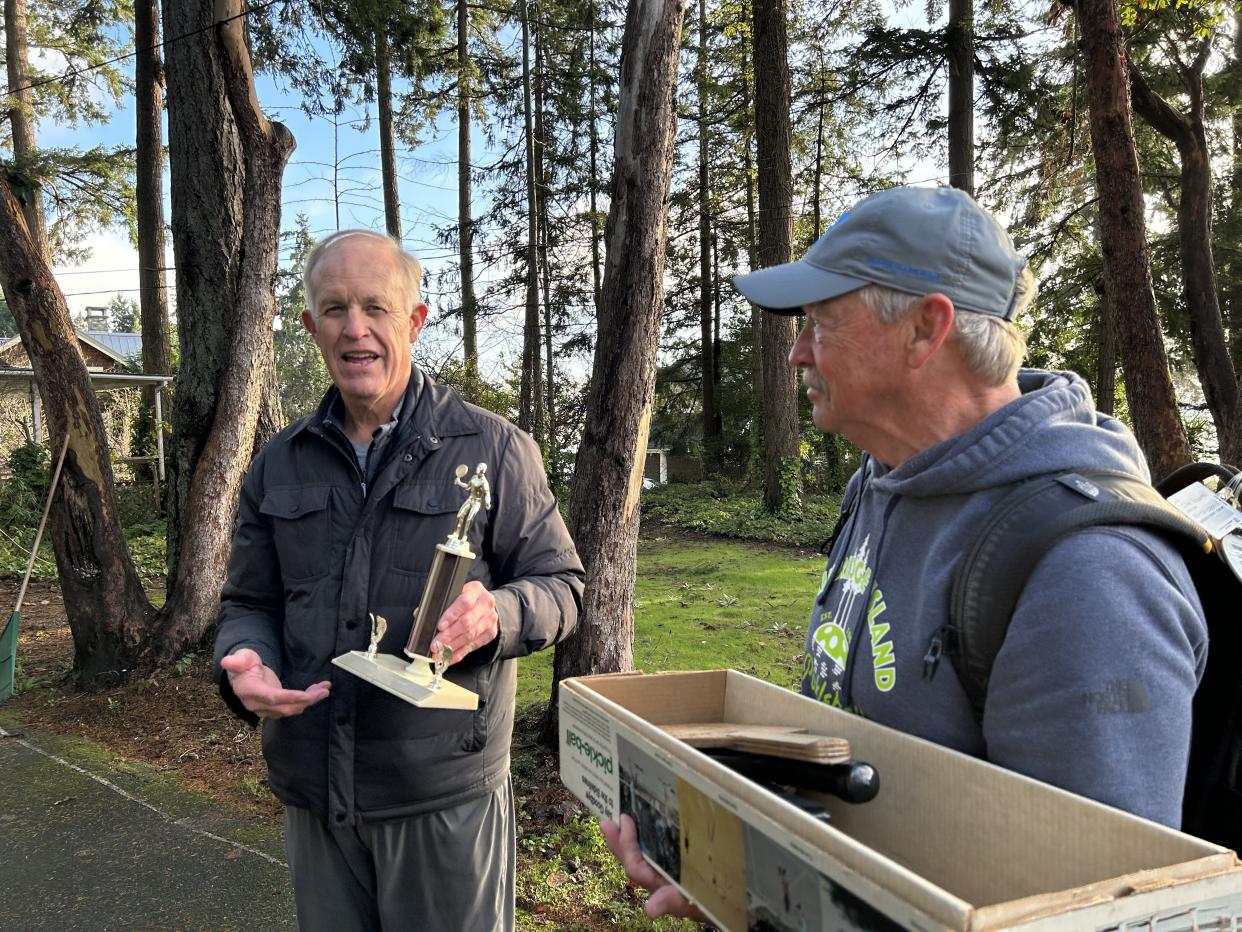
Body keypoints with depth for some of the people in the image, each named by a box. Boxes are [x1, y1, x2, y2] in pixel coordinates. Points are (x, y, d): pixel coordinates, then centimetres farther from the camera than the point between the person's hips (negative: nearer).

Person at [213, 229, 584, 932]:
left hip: (447, 794, -3)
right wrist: (245, 663, -9)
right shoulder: (279, 465, 7)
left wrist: (496, 615, -25)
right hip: (313, 793, 4)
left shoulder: (493, 449, -6)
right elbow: (250, 602, 13)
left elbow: (559, 584, -3)